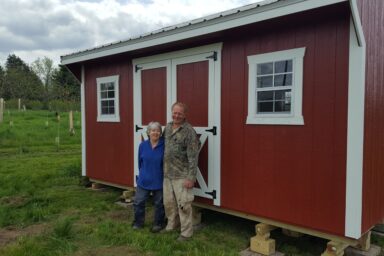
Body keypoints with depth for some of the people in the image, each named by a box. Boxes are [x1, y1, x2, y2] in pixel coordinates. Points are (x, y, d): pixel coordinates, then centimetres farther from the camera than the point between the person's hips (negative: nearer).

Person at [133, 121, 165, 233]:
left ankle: (158, 224, 31)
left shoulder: (164, 146, -14)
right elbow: (140, 162, 8)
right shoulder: (143, 145, -3)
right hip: (144, 181, 3)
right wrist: (143, 173, 11)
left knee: (159, 204, 12)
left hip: (159, 182, -3)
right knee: (138, 202, 10)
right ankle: (138, 223, 31)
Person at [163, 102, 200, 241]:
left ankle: (186, 232, 16)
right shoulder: (168, 127, 7)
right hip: (167, 174, 7)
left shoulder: (189, 131, -15)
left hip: (182, 175, -7)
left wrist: (191, 177, -18)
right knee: (168, 202, 18)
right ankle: (171, 226, 37)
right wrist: (164, 169, 15)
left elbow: (193, 157, -16)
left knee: (183, 204, 1)